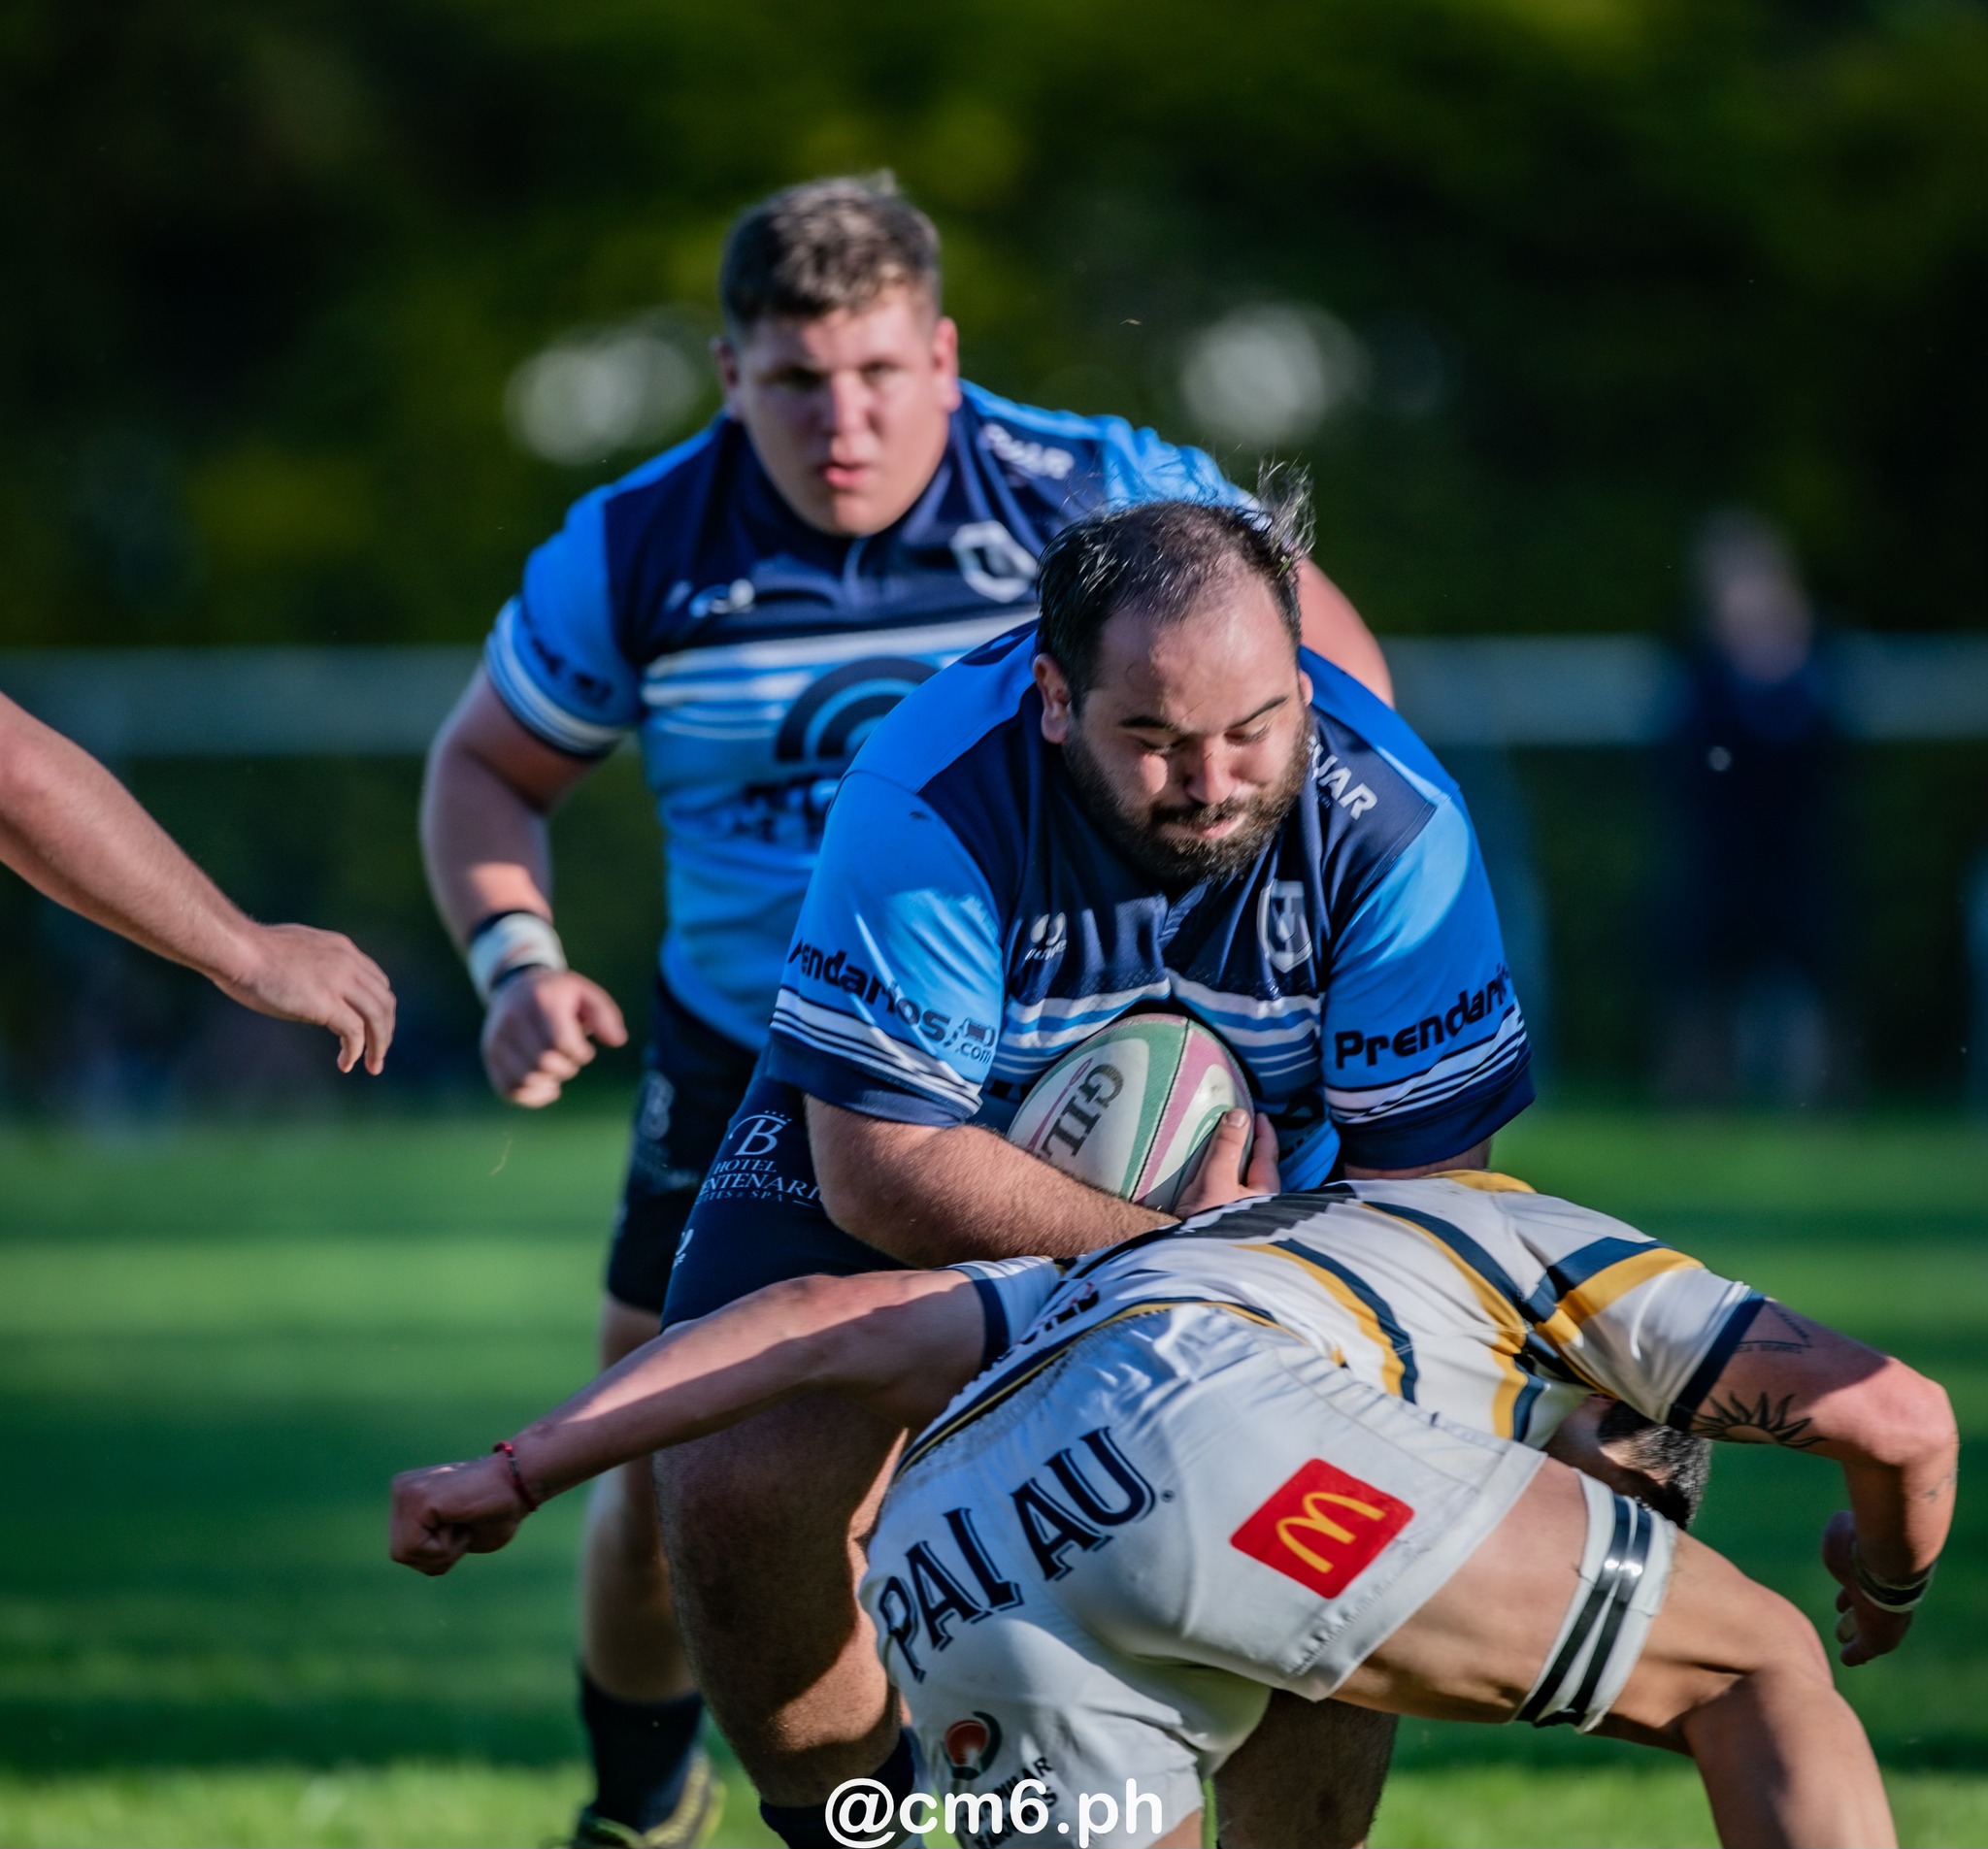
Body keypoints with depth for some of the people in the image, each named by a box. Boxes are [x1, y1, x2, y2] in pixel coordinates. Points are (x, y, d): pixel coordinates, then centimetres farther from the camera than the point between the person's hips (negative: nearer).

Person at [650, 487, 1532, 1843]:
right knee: (738, 1494, -22)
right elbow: (882, 1169, -31)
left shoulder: (1394, 826, -27)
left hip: (1260, 1190, 2)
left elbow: (1427, 1180, -19)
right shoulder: (931, 807, -34)